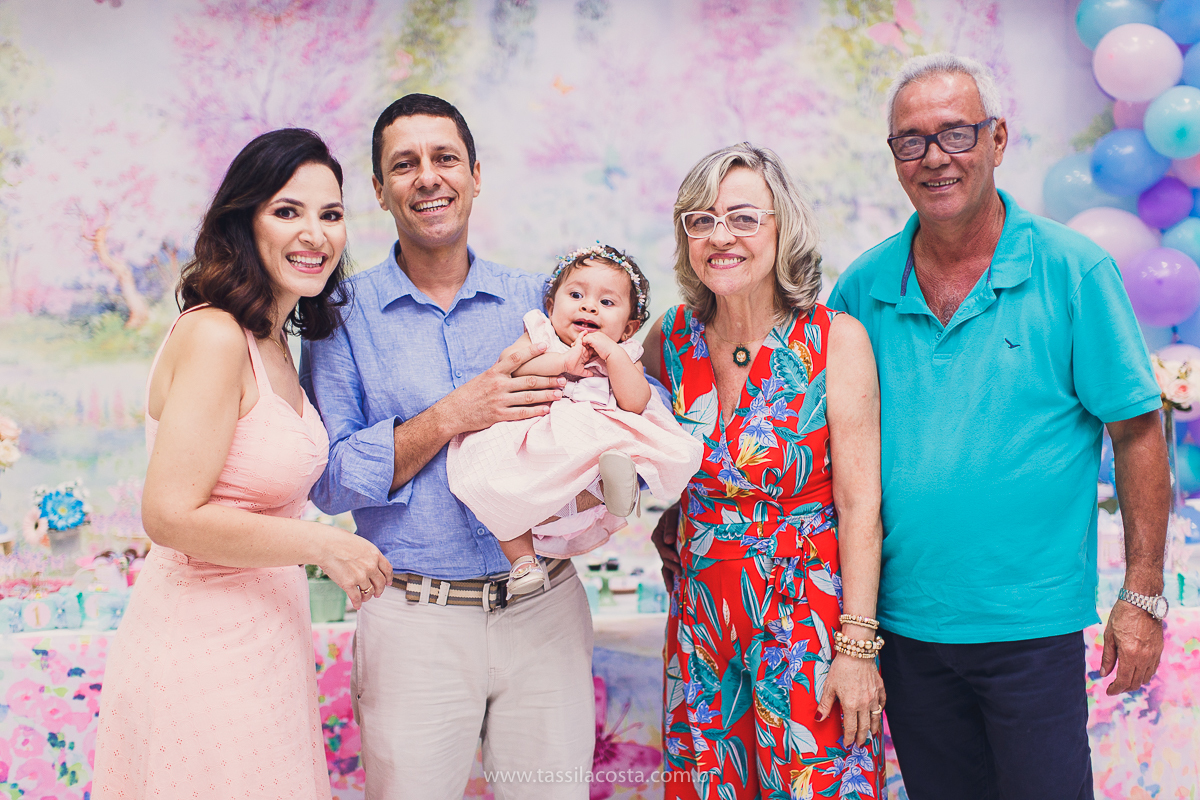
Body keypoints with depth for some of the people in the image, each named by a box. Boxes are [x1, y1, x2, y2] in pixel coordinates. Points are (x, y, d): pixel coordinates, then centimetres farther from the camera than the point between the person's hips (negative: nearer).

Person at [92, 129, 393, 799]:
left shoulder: (272, 341, 10)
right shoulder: (216, 336, -19)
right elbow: (171, 515, -23)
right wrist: (322, 545, -16)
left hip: (262, 637, 9)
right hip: (206, 649, -9)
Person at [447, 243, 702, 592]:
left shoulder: (625, 357, 15)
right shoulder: (540, 334, 15)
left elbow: (634, 403, -4)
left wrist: (611, 353, -9)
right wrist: (564, 361, -10)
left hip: (600, 439, 1)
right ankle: (521, 554, -12)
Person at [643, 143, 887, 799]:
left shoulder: (836, 340, -8)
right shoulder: (672, 339, 2)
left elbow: (859, 506, -10)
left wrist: (856, 647, -13)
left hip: (808, 624, -3)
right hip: (702, 627, 4)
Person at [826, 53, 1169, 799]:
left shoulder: (1073, 271, -7)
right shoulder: (862, 288, 1)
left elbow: (1138, 433, -5)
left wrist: (1143, 597, -6)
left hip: (1031, 625, -3)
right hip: (903, 620, 3)